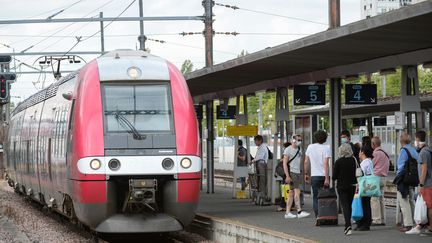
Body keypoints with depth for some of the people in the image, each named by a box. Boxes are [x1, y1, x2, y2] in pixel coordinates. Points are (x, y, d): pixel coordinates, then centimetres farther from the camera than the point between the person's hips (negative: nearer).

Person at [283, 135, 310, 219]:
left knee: (292, 193, 8)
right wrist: (287, 176, -17)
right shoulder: (288, 150, -7)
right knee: (297, 192, -13)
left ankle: (288, 212, 10)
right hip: (292, 172, -8)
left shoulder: (299, 150, 16)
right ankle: (299, 212, -16)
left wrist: (301, 173, 15)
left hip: (298, 173, 8)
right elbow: (285, 164, -10)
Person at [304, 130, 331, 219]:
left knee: (316, 198, 4)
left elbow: (306, 162, 7)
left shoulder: (310, 147, 4)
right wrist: (327, 178, -16)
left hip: (314, 176, 2)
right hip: (324, 175, -2)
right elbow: (326, 164, -15)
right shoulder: (326, 148, -7)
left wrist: (306, 174, 18)